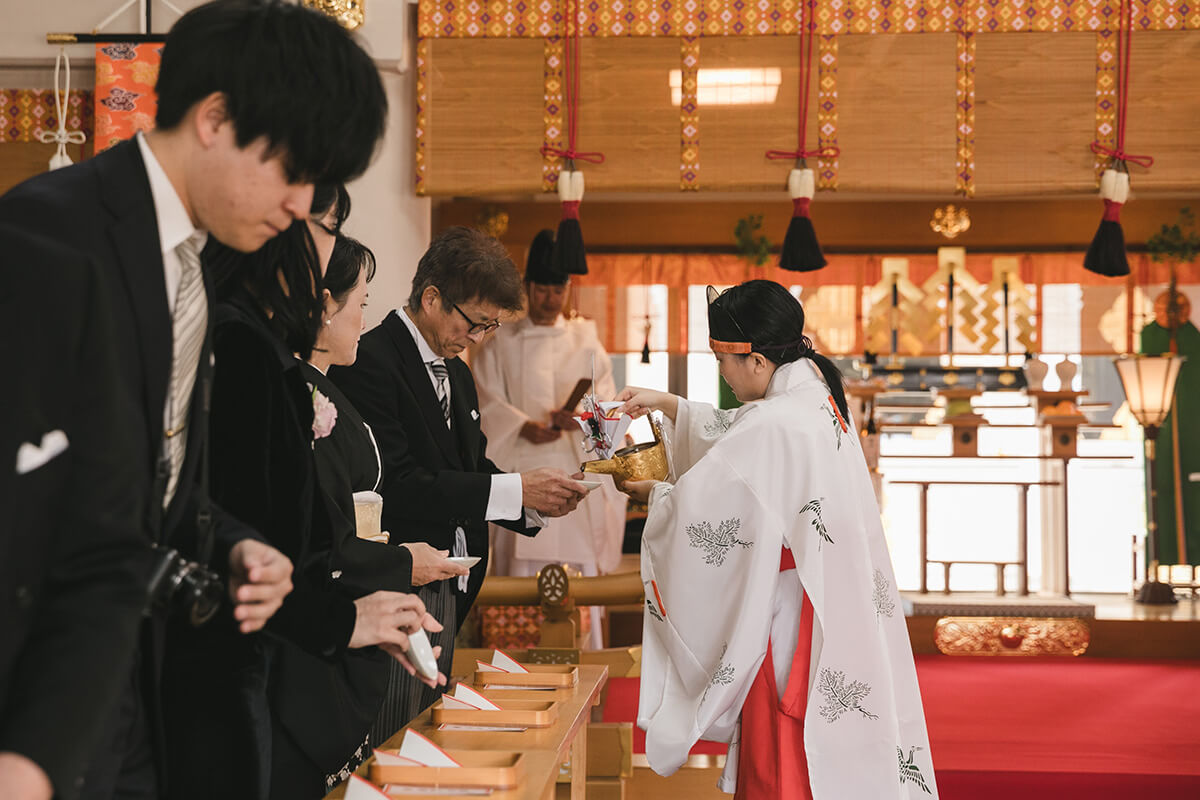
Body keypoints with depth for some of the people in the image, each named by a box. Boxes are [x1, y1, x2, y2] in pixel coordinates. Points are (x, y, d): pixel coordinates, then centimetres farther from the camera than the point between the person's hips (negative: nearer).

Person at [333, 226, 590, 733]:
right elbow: (394, 487, -22)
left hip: (446, 596, 9)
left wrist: (535, 499, 1)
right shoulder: (369, 363, -13)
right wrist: (514, 490, -20)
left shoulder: (456, 375, 18)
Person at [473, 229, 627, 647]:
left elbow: (607, 401, 6)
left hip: (576, 471, 1)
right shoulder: (500, 344, 10)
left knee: (580, 564, -5)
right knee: (523, 571, -6)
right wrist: (524, 427, -19)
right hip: (521, 470, -1)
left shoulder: (585, 341, 14)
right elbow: (488, 406, 0)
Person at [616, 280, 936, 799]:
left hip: (791, 616, -9)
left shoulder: (773, 427, -25)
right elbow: (732, 433, 21)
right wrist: (665, 403, 20)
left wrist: (651, 492, 2)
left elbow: (696, 502, -17)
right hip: (839, 610, 9)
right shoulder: (814, 396, 4)